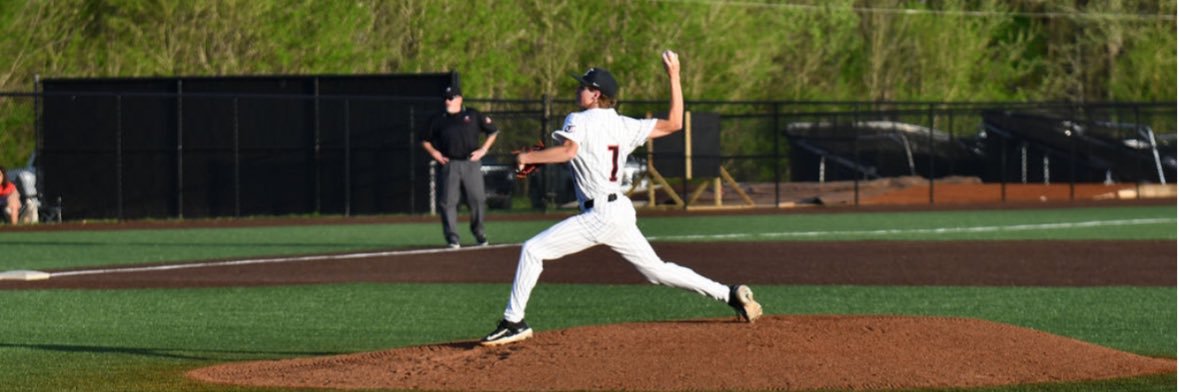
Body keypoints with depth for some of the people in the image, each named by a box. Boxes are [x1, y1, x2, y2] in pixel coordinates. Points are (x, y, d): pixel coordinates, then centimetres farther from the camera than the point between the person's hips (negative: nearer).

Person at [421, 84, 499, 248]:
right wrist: (434, 152, 1)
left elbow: (493, 131, 13)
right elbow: (426, 140, 19)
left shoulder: (473, 116, 8)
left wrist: (483, 150, 2)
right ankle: (452, 237, -1)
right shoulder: (438, 119, 11)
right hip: (449, 165, 1)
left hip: (471, 163, -1)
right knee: (448, 201, -6)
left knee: (477, 199, -1)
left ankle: (478, 232, 17)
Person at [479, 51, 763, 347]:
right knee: (656, 270, 16)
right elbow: (674, 124, 15)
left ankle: (514, 322, -12)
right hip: (622, 210, 8)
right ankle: (730, 294, 12)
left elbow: (568, 151, -25)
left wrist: (527, 158, -13)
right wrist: (674, 78, 21)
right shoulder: (625, 126, 12)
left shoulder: (579, 121, -6)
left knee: (532, 250, -7)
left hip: (599, 214, -8)